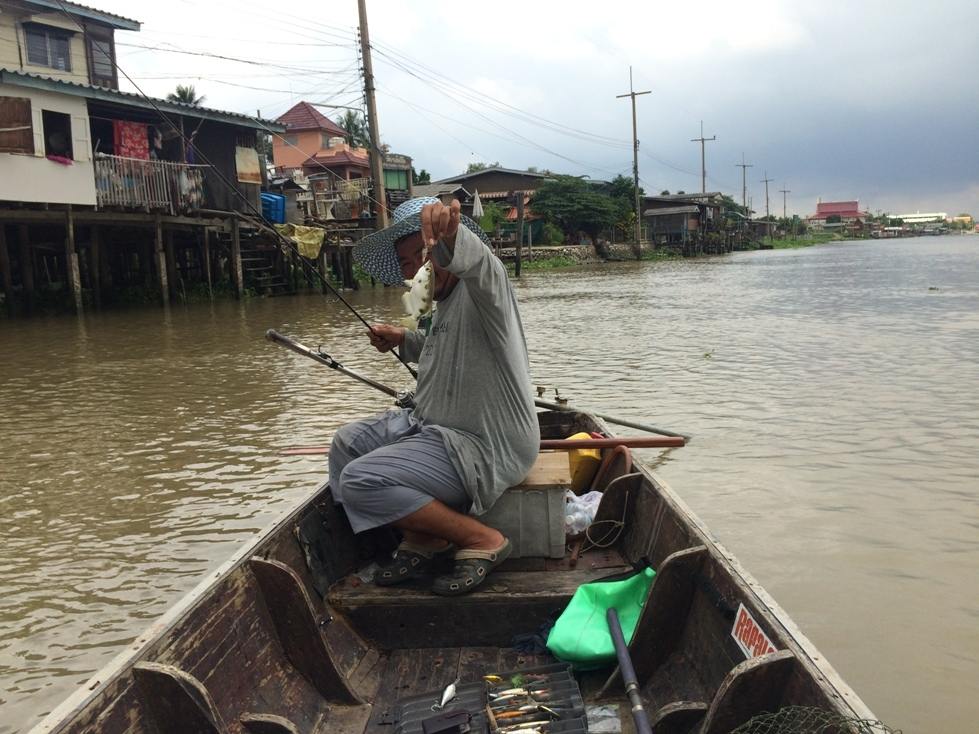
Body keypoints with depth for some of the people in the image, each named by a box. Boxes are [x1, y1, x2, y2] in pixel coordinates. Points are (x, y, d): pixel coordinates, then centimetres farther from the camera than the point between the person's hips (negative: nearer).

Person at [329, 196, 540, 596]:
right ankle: (421, 537, 10)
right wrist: (404, 340, 14)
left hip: (488, 447, -11)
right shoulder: (444, 299, 11)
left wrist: (449, 231, -66)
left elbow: (473, 259, -44)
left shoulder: (482, 285, -18)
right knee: (347, 442, 12)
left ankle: (482, 540, -8)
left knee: (361, 481, -19)